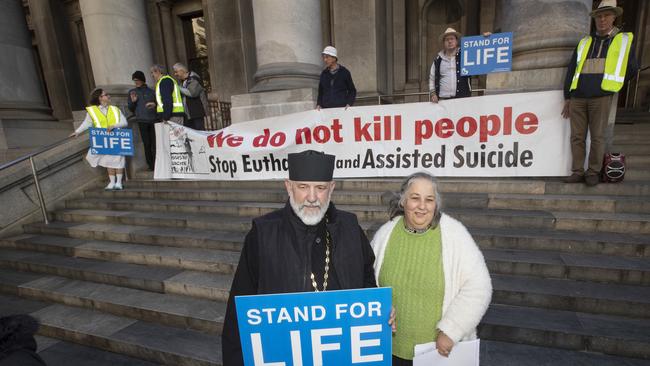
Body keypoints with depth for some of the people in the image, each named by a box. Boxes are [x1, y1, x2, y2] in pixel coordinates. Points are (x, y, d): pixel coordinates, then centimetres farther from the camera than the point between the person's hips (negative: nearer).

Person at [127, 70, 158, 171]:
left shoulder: (151, 91, 12)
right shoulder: (132, 92, 15)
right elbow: (131, 109, 17)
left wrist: (154, 104, -6)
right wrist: (132, 101, -3)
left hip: (153, 119, -1)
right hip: (142, 121, 1)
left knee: (155, 142, -5)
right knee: (147, 143, 0)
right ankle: (150, 164, 4)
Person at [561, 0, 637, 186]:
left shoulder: (624, 40, 11)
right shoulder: (584, 42, 16)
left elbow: (631, 70, 14)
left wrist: (610, 83, 17)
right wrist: (567, 98, 8)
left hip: (601, 98, -2)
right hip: (577, 98, 2)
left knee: (597, 137, -2)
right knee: (577, 137, 0)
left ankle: (593, 172, 6)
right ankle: (578, 172, 5)